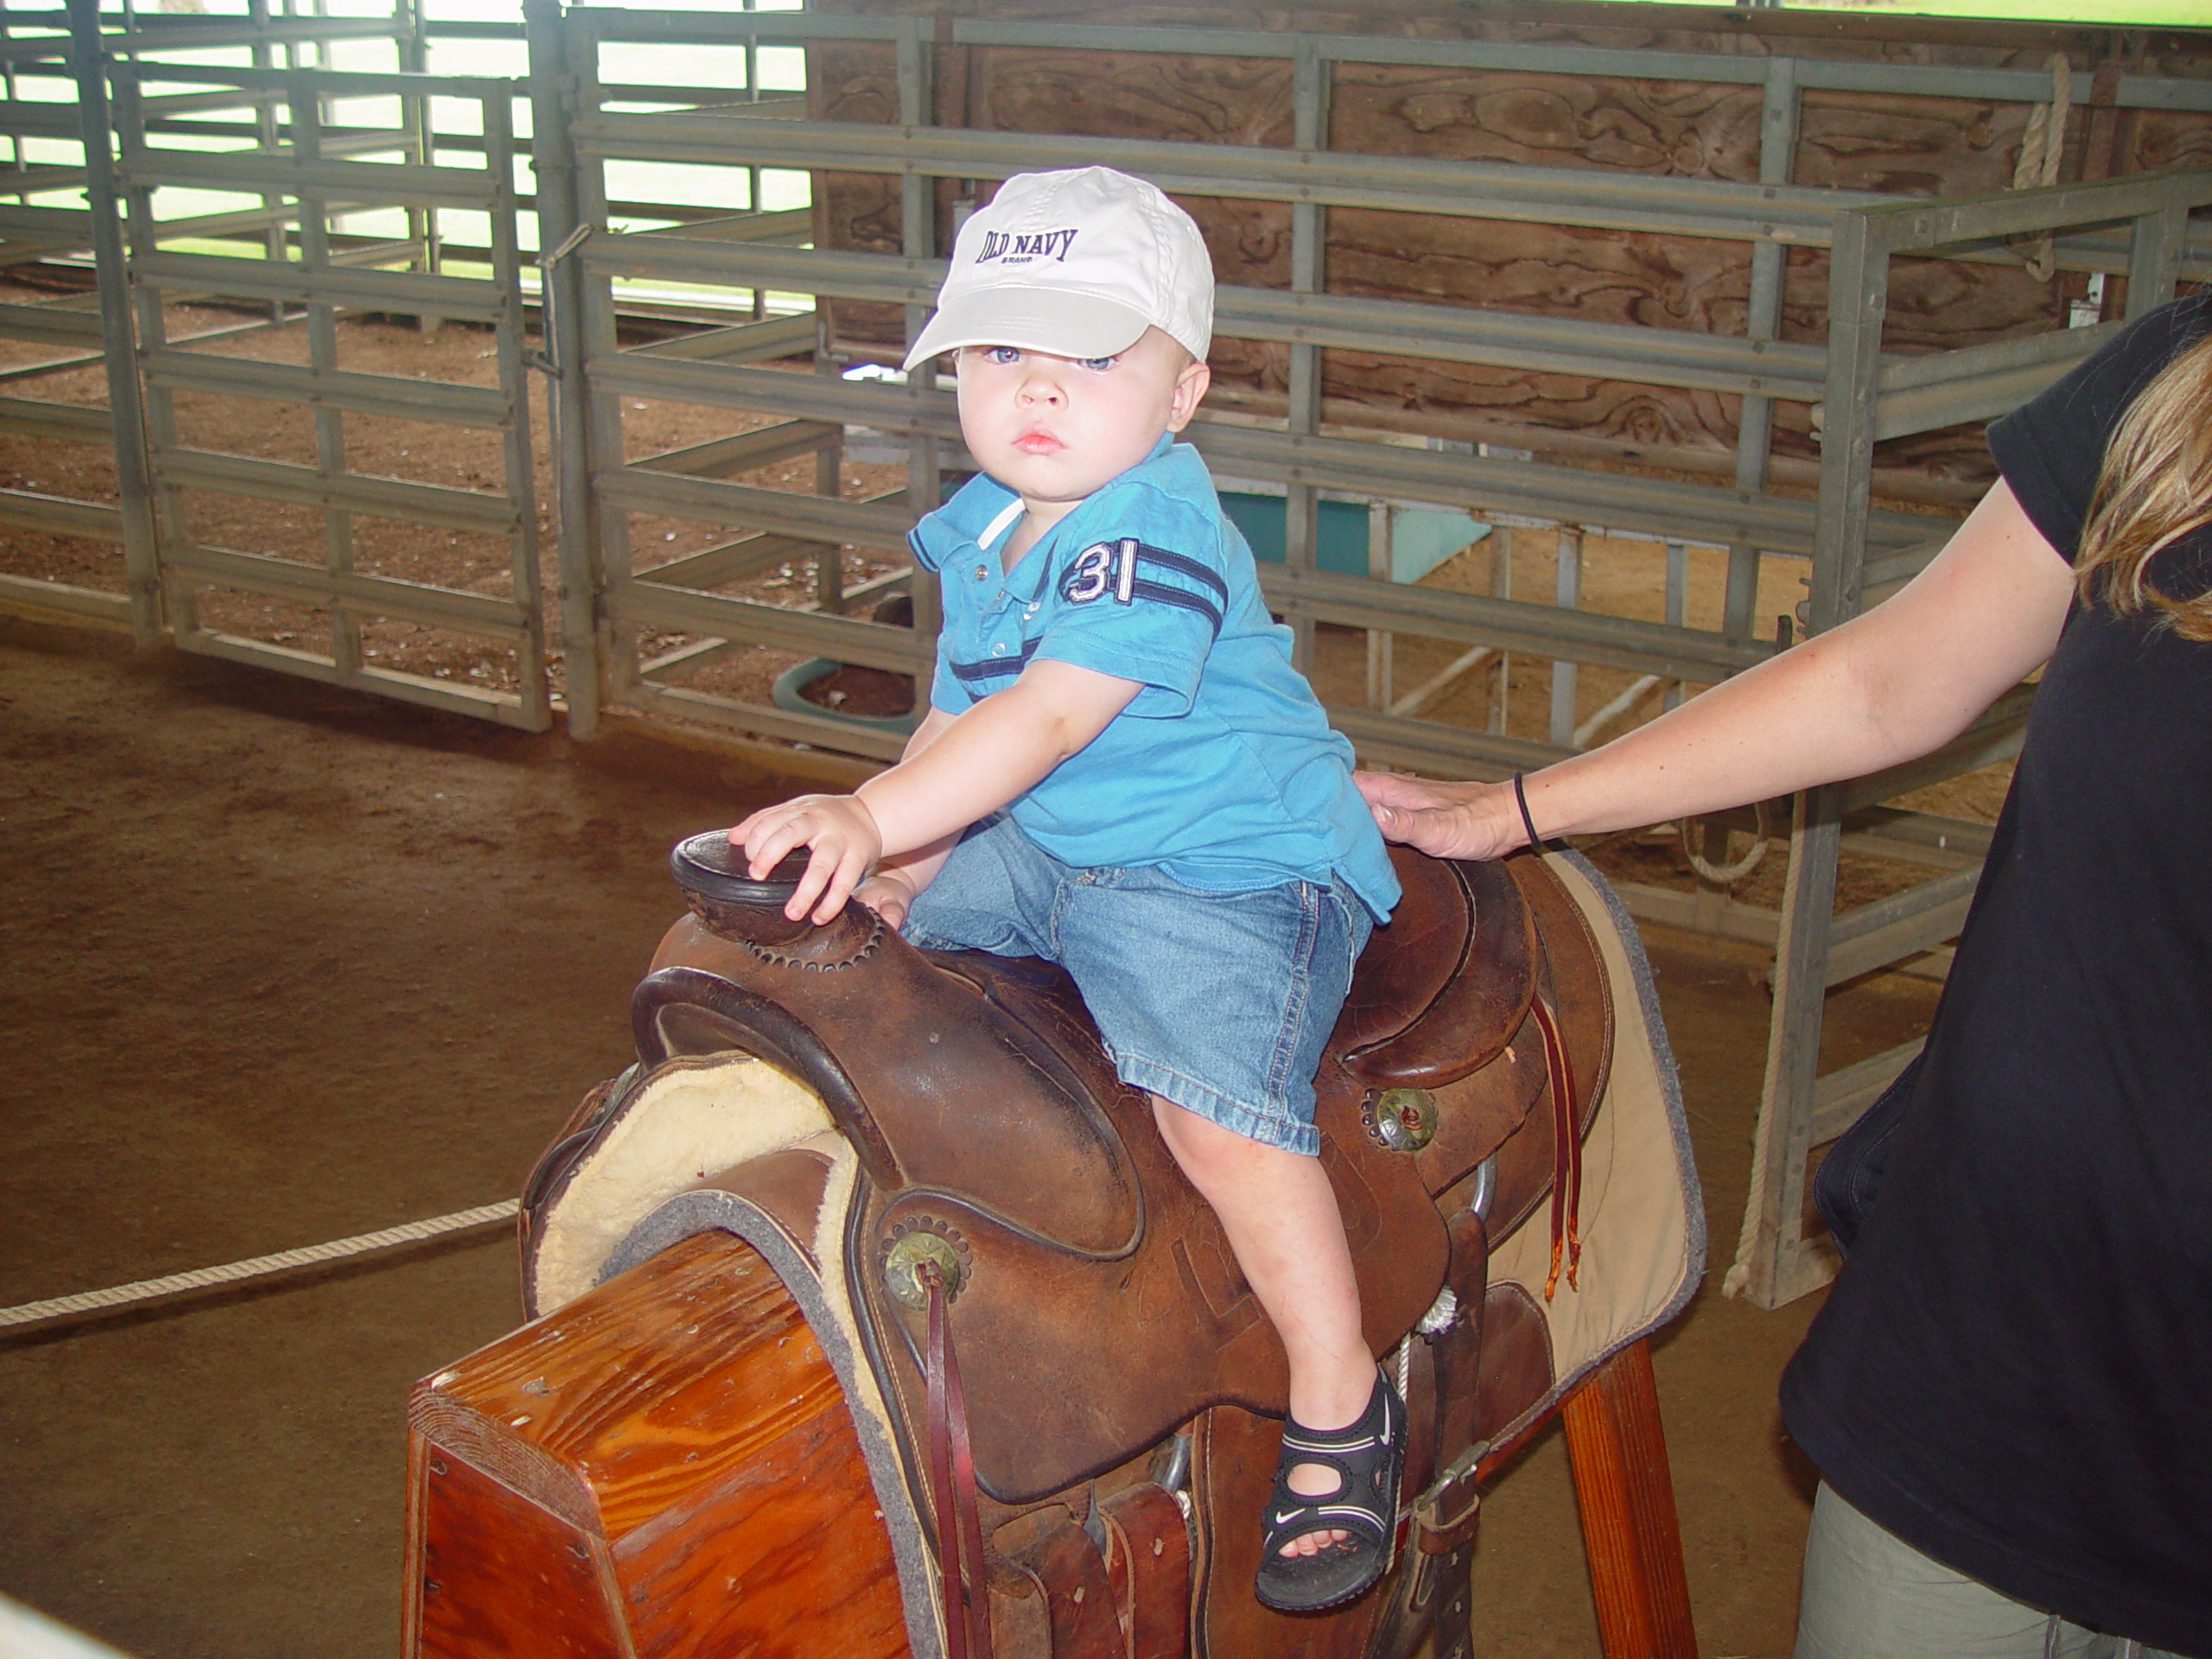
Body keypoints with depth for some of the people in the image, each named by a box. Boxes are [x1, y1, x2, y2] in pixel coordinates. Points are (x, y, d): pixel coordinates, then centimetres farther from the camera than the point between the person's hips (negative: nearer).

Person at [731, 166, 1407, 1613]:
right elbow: (961, 708, 17)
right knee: (875, 923, 12)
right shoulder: (981, 531, 7)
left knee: (1215, 1102, -26)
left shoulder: (1157, 537, -23)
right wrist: (885, 845, 6)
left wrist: (873, 817, -39)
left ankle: (1343, 1407, -11)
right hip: (1041, 847, 10)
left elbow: (1044, 719, -32)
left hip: (1227, 867, -9)